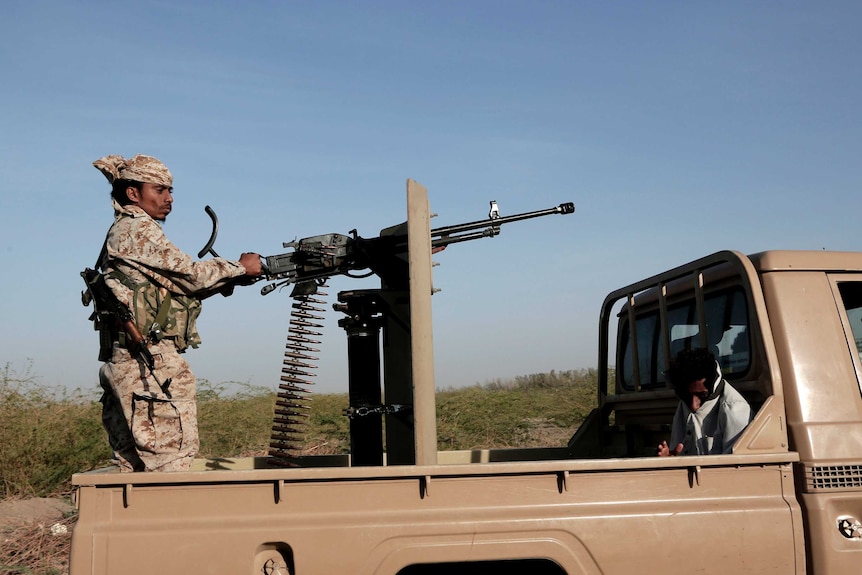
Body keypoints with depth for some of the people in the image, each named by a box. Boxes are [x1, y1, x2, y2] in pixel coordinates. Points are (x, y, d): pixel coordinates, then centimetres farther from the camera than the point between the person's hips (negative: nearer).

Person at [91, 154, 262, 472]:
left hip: (124, 364, 10)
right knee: (172, 459, -8)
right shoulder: (138, 229, -7)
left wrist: (232, 275, 5)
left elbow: (179, 286, 17)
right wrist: (241, 267, 3)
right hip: (152, 363, -10)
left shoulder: (121, 233, 22)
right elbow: (191, 275, -10)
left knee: (132, 463, 10)